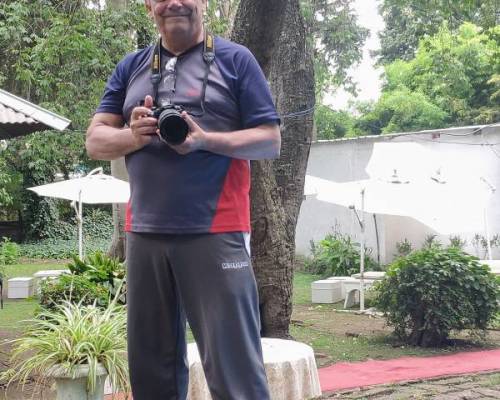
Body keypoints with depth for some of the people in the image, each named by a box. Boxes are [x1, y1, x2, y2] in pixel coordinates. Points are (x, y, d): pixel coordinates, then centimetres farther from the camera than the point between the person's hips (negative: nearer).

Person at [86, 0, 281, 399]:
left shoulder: (235, 59, 3)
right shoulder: (131, 67, 15)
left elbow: (271, 140, -1)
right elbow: (95, 140, 11)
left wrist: (205, 139, -17)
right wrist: (133, 135, -10)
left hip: (215, 234, -4)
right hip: (144, 234, 5)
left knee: (232, 366, -4)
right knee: (150, 363, 11)